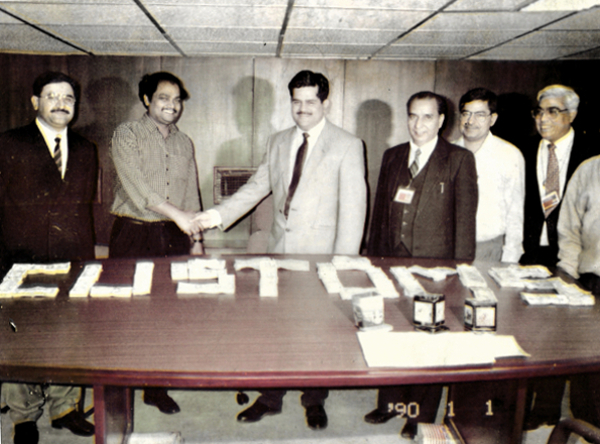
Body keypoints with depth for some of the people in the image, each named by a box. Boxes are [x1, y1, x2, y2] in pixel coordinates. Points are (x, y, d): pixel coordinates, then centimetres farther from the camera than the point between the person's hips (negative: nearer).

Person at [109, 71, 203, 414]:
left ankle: (156, 386, 16)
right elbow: (135, 184, -15)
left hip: (173, 235, 4)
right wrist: (176, 214, -22)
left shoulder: (185, 143, 14)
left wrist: (196, 240, 13)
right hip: (134, 233, -4)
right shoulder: (127, 135, -1)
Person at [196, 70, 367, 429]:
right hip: (280, 251, 5)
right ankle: (270, 398, 29)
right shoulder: (278, 143, 11)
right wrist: (219, 214, -1)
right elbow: (257, 187, 13)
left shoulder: (347, 146, -5)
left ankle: (315, 401, 29)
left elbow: (353, 207, -9)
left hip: (320, 254, -4)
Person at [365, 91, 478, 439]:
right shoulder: (392, 157, 11)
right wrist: (373, 259, 12)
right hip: (392, 263, 4)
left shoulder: (459, 160, -2)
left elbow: (465, 219, -4)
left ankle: (422, 416, 22)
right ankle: (391, 402, 32)